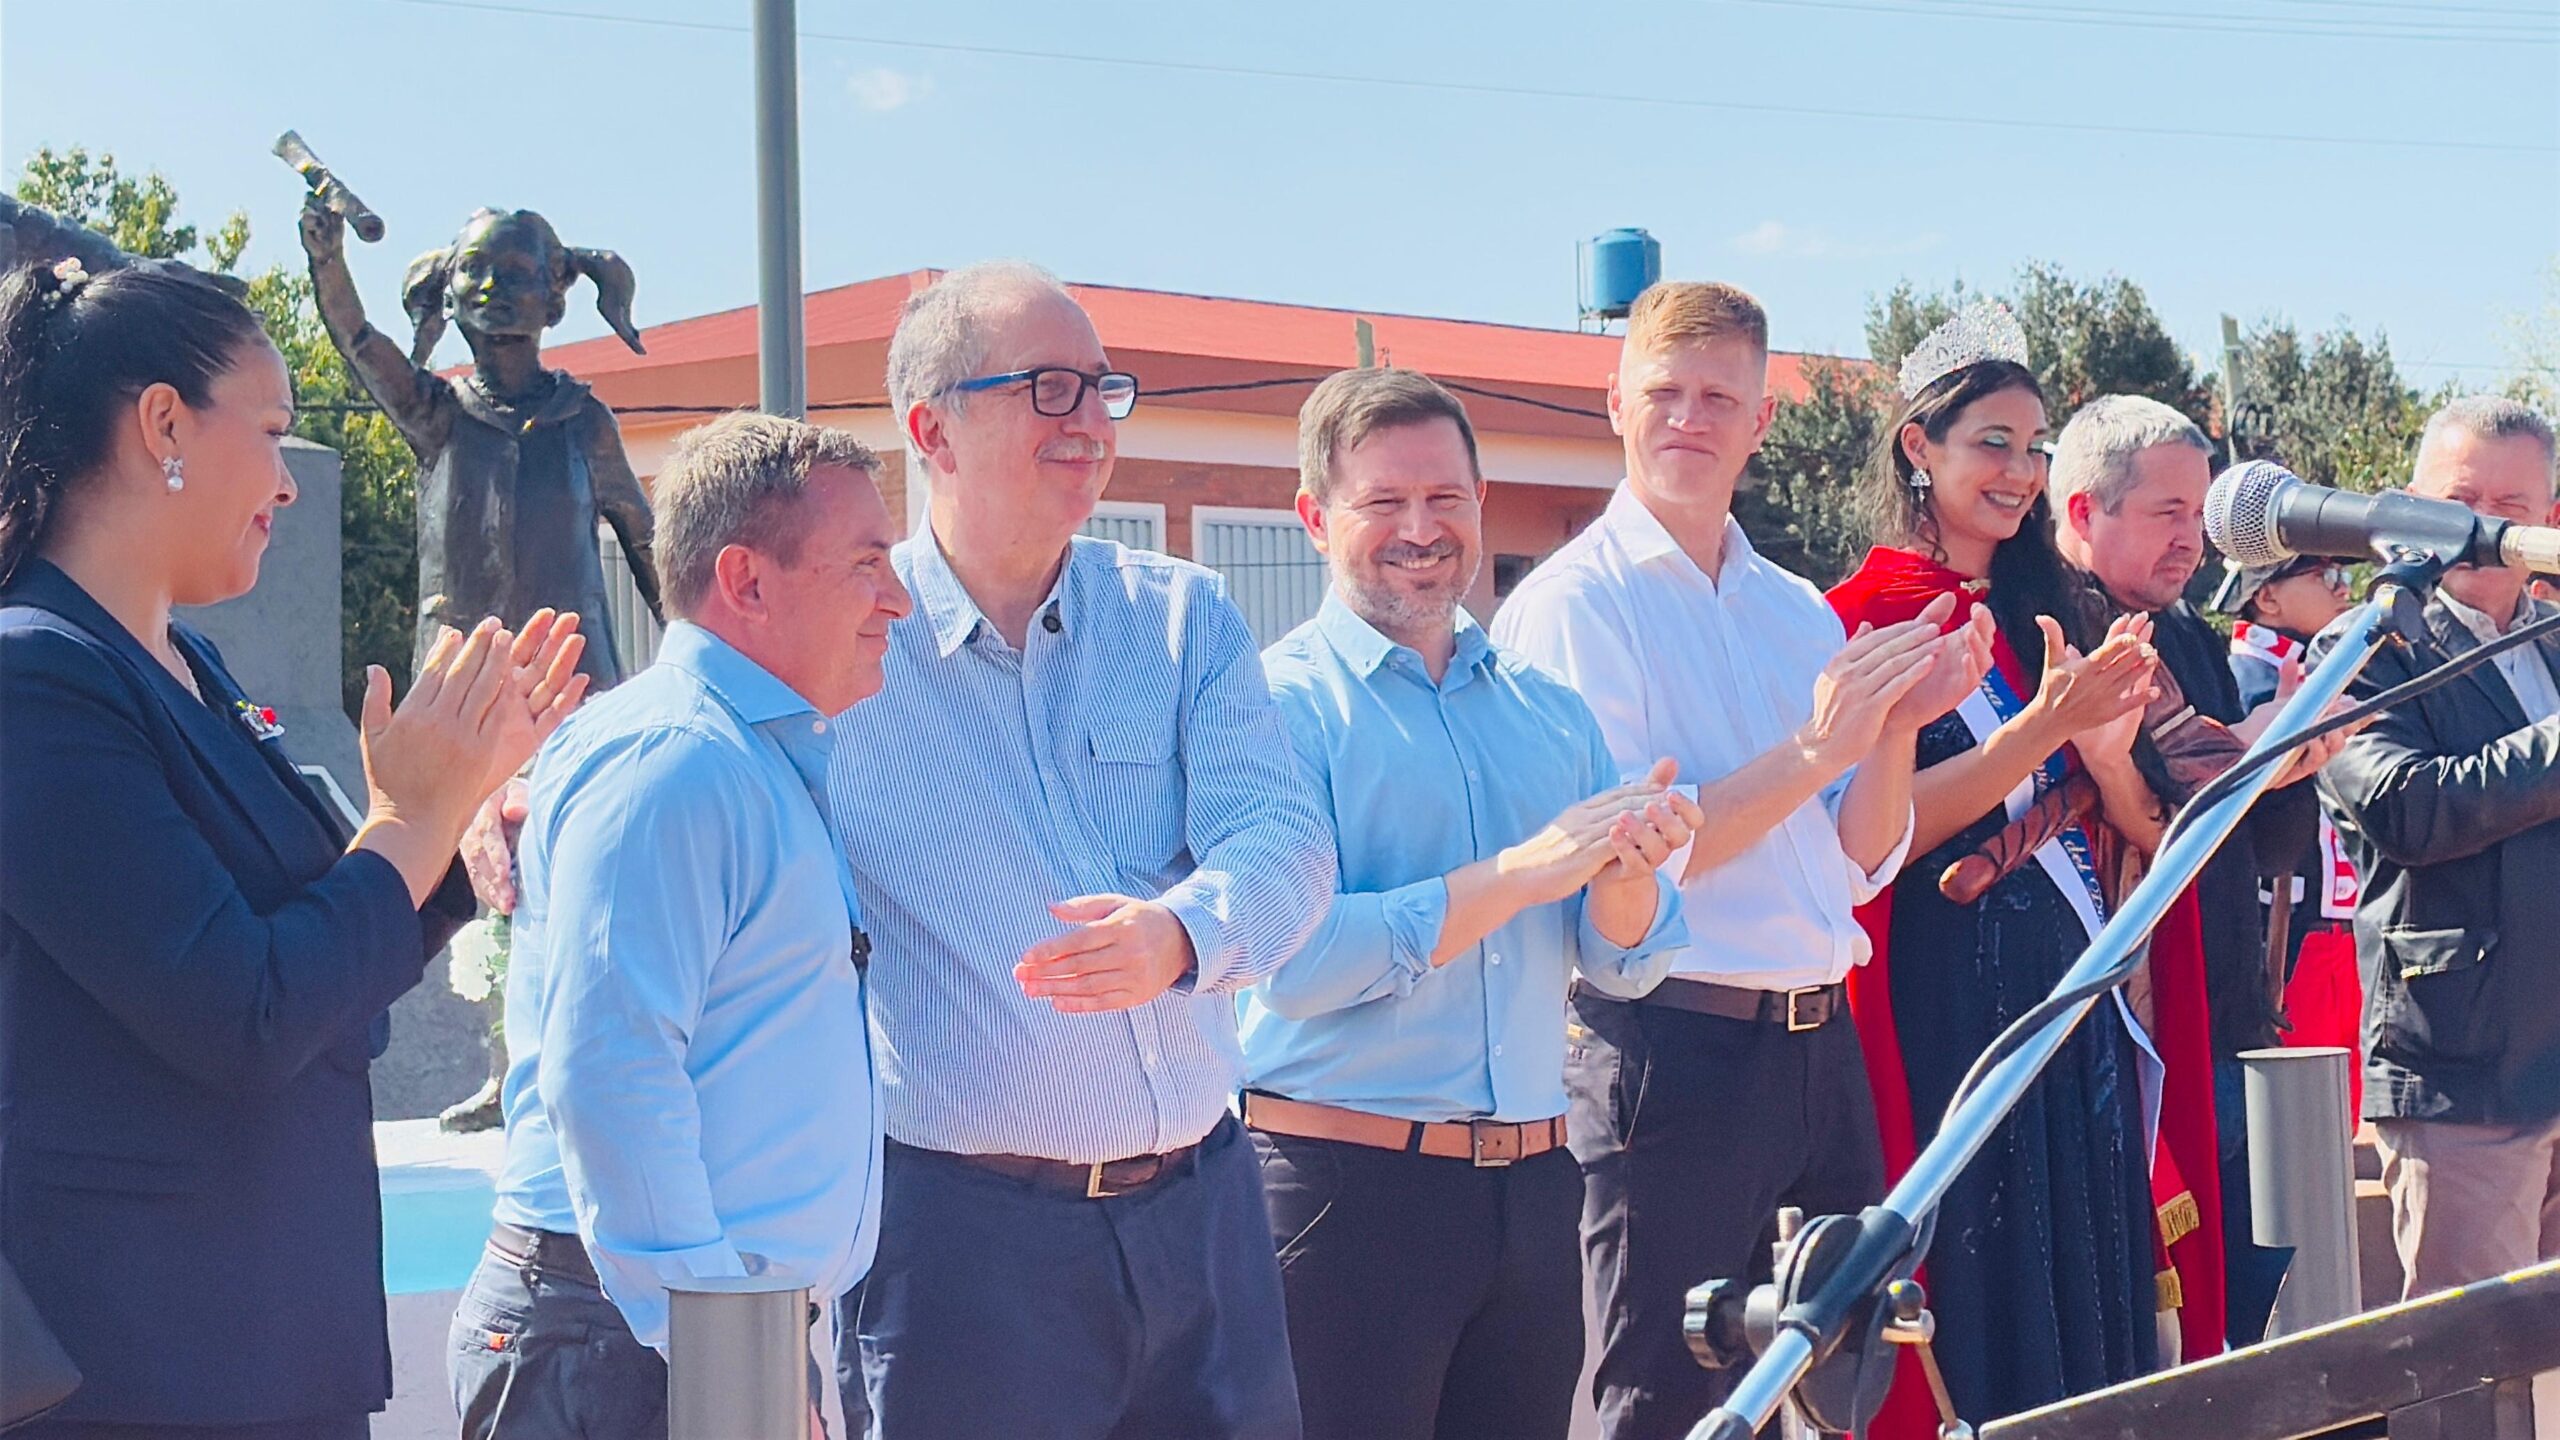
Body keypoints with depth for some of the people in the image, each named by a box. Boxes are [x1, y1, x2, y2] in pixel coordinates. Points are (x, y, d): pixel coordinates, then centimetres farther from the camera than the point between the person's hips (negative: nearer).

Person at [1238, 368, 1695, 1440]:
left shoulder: (1550, 711, 12)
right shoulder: (1280, 700, -5)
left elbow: (1626, 967, 10)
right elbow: (1293, 964, -18)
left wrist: (1626, 870, -12)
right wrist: (1529, 870, -19)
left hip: (1532, 1186, 5)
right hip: (1347, 1187, -5)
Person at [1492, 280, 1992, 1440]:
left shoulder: (1801, 613, 13)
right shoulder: (1573, 603, -6)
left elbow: (1857, 865, 12)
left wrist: (1898, 728, -5)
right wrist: (1812, 750, -20)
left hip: (1819, 1046, 7)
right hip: (1666, 1048, -6)